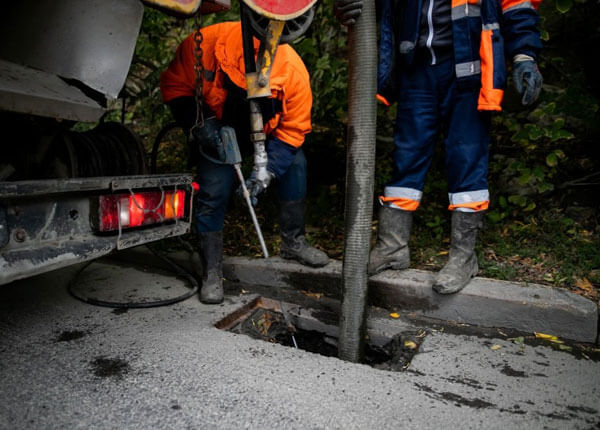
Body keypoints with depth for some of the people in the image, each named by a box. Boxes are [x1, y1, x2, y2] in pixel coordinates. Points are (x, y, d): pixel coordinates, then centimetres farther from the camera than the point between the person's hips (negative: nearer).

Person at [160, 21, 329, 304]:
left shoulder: (295, 72, -33)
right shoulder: (202, 46, -35)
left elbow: (293, 130, -21)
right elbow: (174, 87, -18)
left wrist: (268, 170, -31)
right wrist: (198, 123, -34)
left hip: (271, 129, 2)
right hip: (217, 124, -2)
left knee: (295, 165, -7)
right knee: (213, 190, -13)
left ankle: (293, 243, 16)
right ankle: (212, 273, 1)